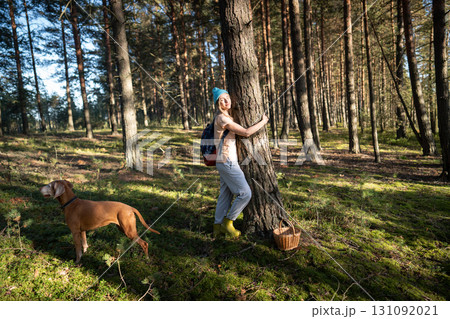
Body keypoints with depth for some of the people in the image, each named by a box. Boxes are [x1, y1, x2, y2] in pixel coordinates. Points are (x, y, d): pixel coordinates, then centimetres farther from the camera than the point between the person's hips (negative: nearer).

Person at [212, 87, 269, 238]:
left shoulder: (228, 116, 14)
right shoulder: (221, 118, -16)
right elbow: (246, 132, -17)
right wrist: (263, 122, -4)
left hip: (226, 162, 10)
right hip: (227, 163, -10)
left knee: (225, 195, 14)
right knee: (245, 193, -5)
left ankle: (217, 227, 22)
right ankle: (227, 222, 8)